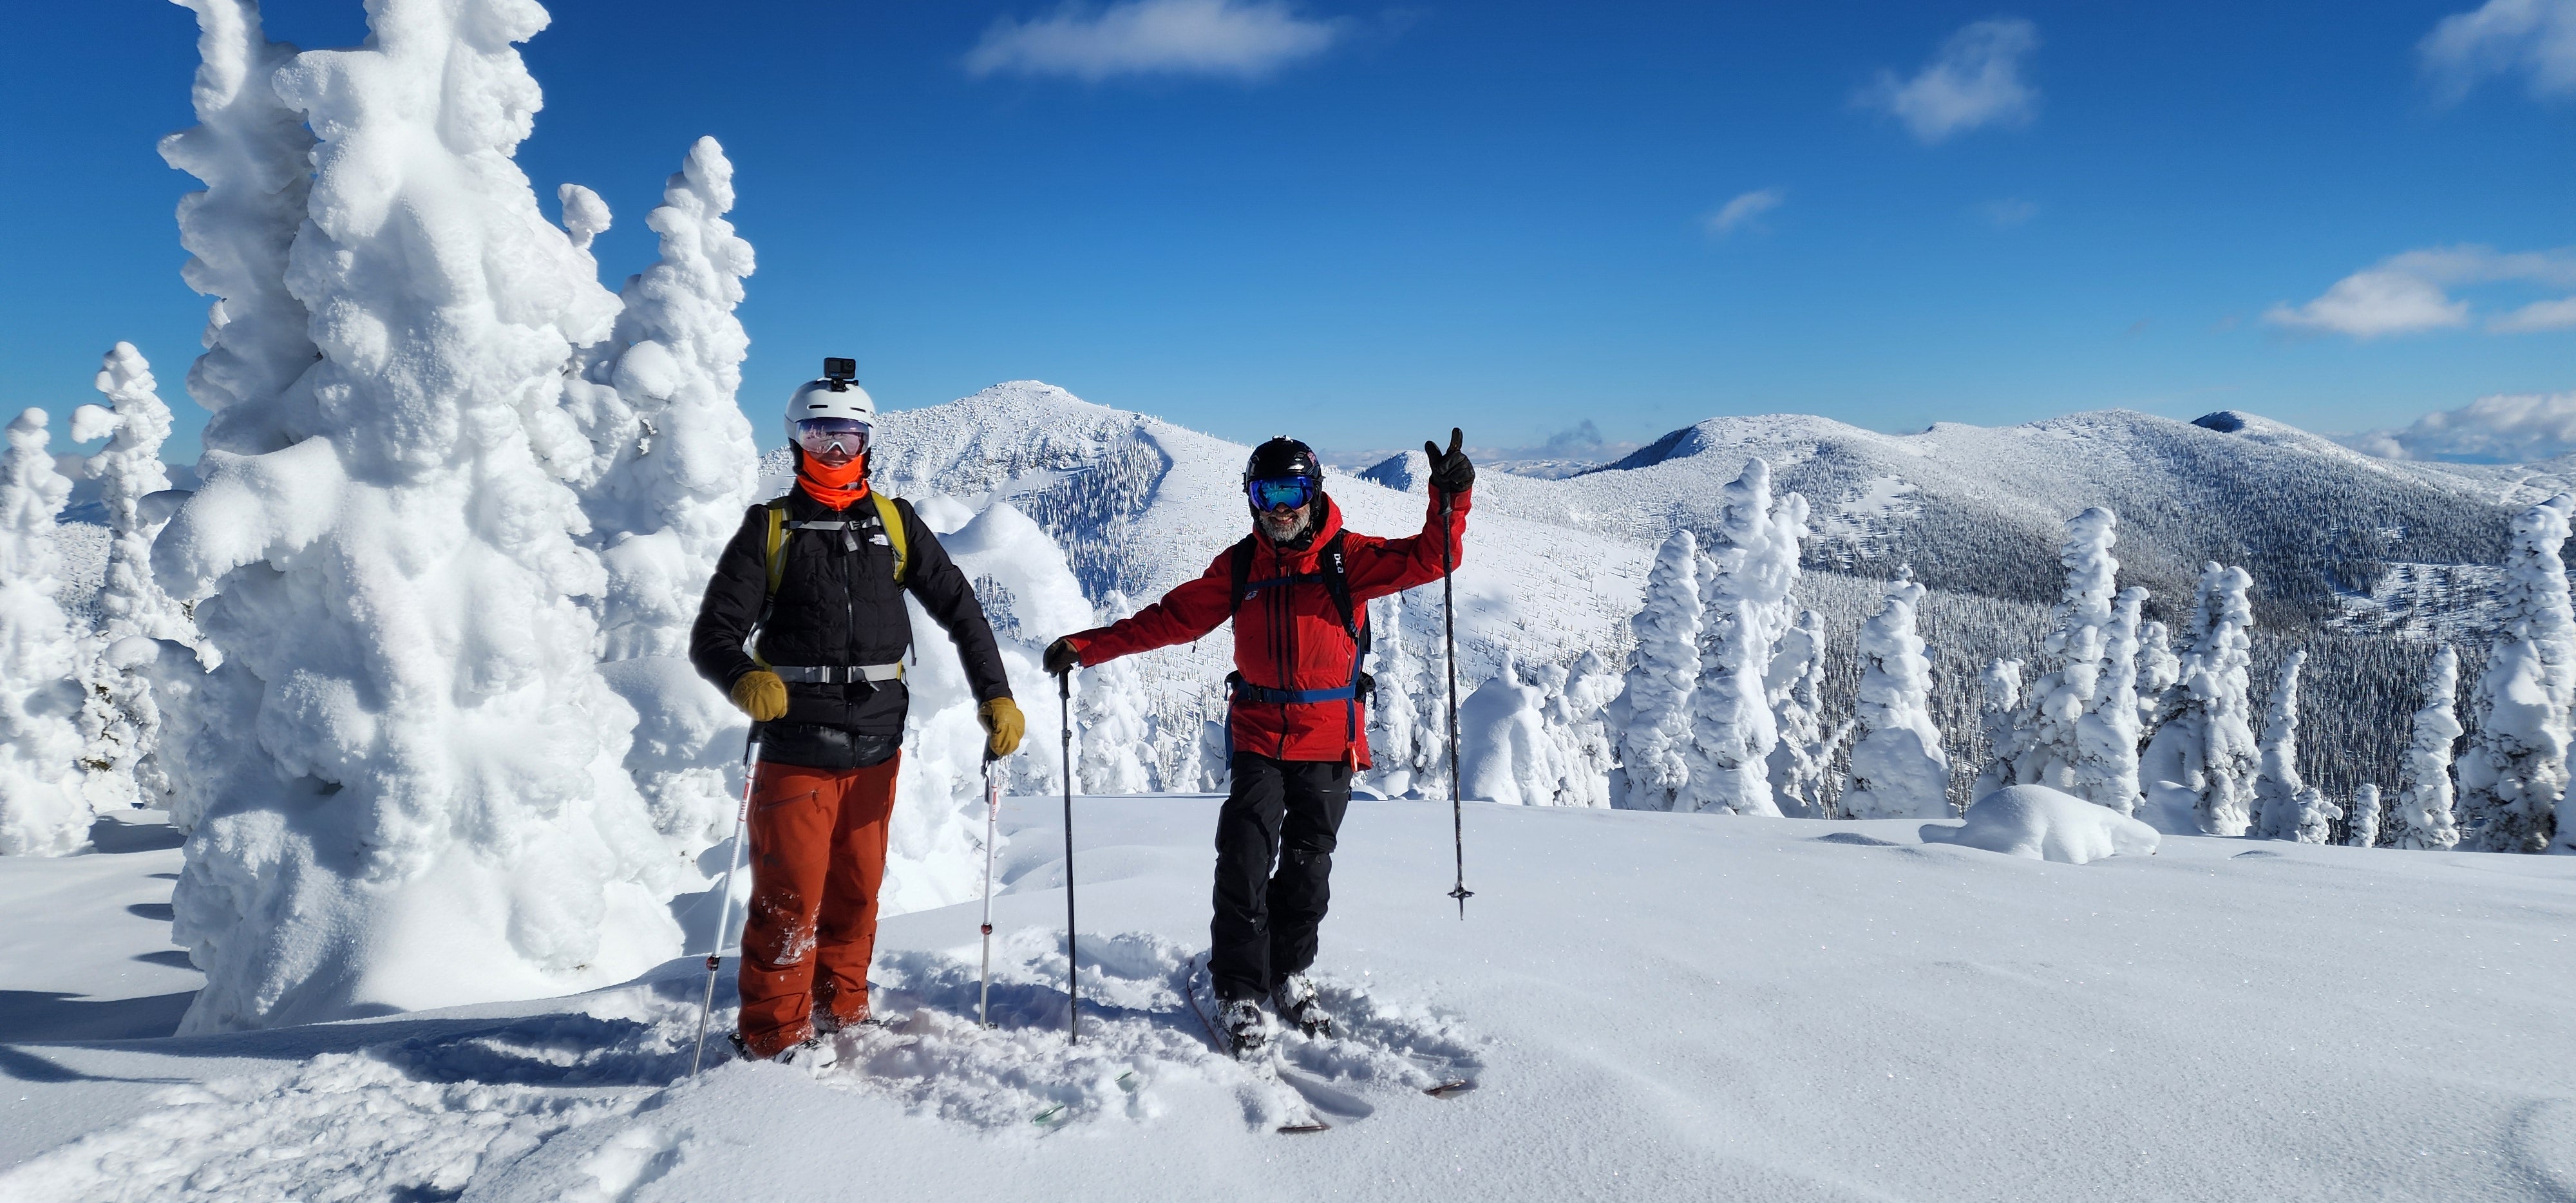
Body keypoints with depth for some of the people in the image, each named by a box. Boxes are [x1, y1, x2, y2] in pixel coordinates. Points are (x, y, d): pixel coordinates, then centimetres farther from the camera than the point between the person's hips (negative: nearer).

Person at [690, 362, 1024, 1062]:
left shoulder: (894, 524, 9)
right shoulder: (770, 529, 2)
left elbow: (960, 609, 11)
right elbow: (714, 635, -4)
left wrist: (996, 695, 3)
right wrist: (745, 680, -26)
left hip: (877, 744, 3)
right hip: (796, 745, -3)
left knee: (856, 892, 12)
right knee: (790, 899, -2)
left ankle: (841, 1018, 28)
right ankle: (772, 1040, 12)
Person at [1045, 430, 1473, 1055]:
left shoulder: (1349, 557, -4)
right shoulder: (1239, 566, 3)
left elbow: (1427, 559, -12)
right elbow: (1173, 617, 5)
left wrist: (1450, 501, -29)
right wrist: (1089, 646, 1)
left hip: (1329, 739, 0)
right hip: (1259, 736, 1)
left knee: (1308, 864, 10)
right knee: (1244, 858, -10)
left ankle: (1290, 974, 30)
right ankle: (1238, 989, 4)